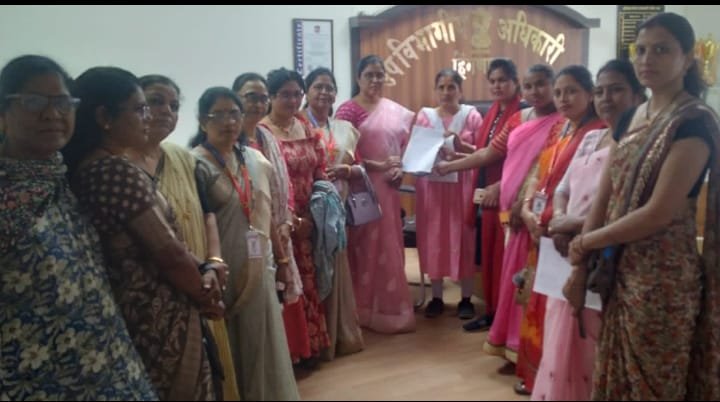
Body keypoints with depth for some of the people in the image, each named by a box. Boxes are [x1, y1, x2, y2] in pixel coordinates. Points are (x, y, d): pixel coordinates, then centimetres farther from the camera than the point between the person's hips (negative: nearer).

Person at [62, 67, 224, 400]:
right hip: (160, 319, -9)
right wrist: (206, 296, -3)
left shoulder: (84, 170, 7)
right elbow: (169, 253, -21)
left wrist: (205, 268, -3)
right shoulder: (121, 173, -21)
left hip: (127, 312, 9)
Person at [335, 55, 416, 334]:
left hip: (389, 187, 6)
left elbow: (406, 144, 17)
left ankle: (390, 306, 23)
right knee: (366, 246, -1)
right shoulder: (348, 110, -6)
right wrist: (377, 165, -17)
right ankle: (366, 309, 11)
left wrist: (400, 169, -1)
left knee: (390, 246, 11)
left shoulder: (396, 111, 11)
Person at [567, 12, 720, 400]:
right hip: (619, 269, 7)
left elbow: (660, 212, -22)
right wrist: (580, 266, 0)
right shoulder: (634, 116, 9)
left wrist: (584, 242, -10)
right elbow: (605, 196, 6)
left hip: (662, 275, -7)